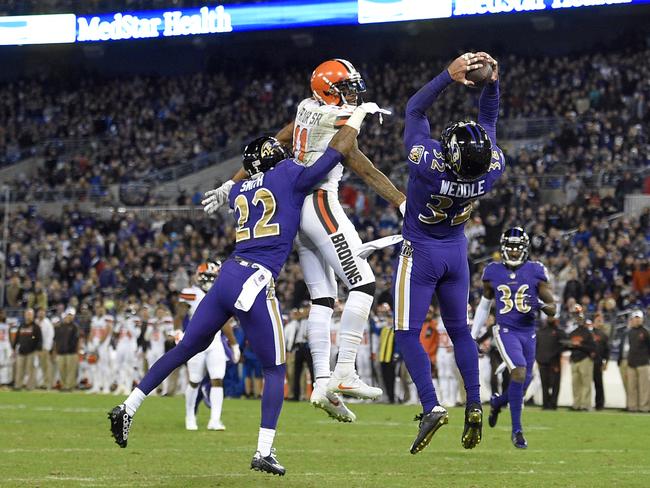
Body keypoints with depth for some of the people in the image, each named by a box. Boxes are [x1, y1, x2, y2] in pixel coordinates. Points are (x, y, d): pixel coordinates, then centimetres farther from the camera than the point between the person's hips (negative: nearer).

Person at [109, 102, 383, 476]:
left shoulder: (238, 192, 19)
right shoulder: (290, 178, 3)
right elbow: (338, 151, 7)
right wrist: (359, 114, 21)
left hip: (227, 276, 6)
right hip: (256, 284, -6)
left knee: (186, 349, 18)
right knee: (276, 369, 5)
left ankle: (128, 409, 17)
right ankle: (264, 452, -3)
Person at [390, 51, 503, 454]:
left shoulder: (429, 164, -33)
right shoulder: (492, 169, -22)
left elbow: (415, 110, -22)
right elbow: (489, 119, -3)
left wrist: (449, 76, -28)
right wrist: (493, 81, -16)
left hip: (420, 253, -4)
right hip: (456, 252, 4)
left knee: (408, 333, 1)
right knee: (460, 330, 18)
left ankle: (431, 406, -13)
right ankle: (475, 405, 10)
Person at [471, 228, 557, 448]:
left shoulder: (536, 271, -1)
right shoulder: (493, 272, 2)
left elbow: (553, 308, 1)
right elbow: (484, 305, 16)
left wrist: (541, 305, -22)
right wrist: (472, 336, 17)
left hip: (528, 332, 2)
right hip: (505, 330, -2)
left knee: (523, 383, 7)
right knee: (519, 371, -23)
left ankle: (497, 402, 43)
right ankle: (517, 430, -13)